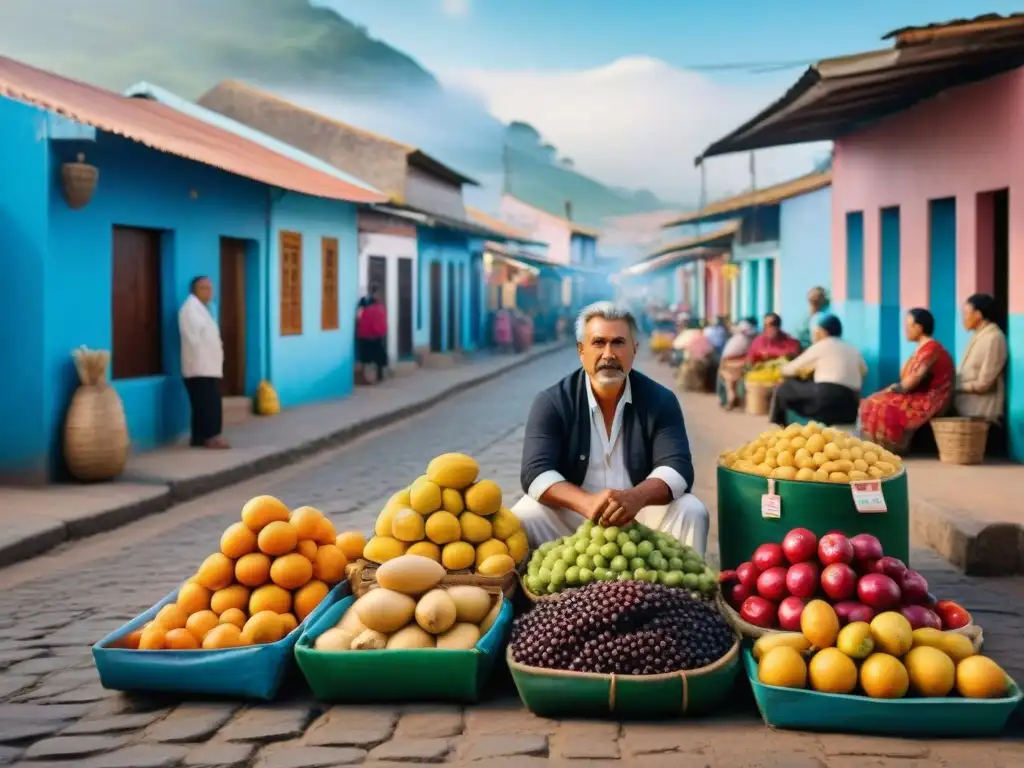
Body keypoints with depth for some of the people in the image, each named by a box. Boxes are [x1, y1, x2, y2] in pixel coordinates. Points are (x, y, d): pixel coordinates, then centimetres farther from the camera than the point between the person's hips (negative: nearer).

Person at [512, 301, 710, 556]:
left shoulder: (660, 400, -2)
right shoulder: (551, 403, -6)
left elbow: (677, 468, -13)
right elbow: (536, 472, -16)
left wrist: (636, 498, -37)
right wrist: (586, 502, -38)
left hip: (641, 513, 1)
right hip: (569, 515, -1)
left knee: (691, 512, -24)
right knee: (524, 518, -29)